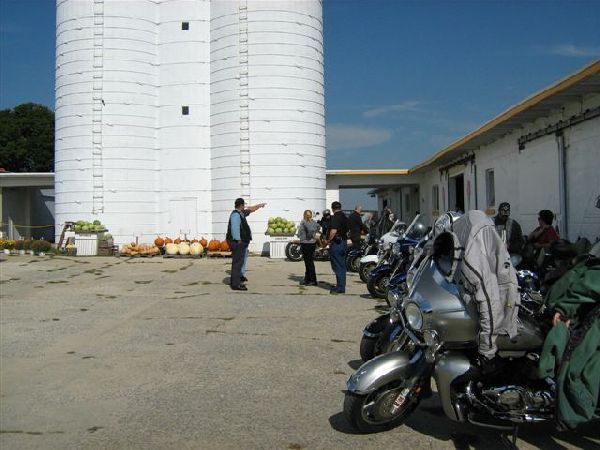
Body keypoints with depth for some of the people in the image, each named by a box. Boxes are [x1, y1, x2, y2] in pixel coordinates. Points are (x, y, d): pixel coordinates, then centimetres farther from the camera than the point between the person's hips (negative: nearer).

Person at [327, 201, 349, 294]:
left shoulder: (335, 217, -15)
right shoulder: (345, 217, 13)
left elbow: (333, 231, -25)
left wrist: (329, 240, -12)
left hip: (336, 244, -9)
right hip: (344, 243, 9)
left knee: (337, 266, -6)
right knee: (342, 266, 12)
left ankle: (340, 287, -6)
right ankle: (342, 286, 17)